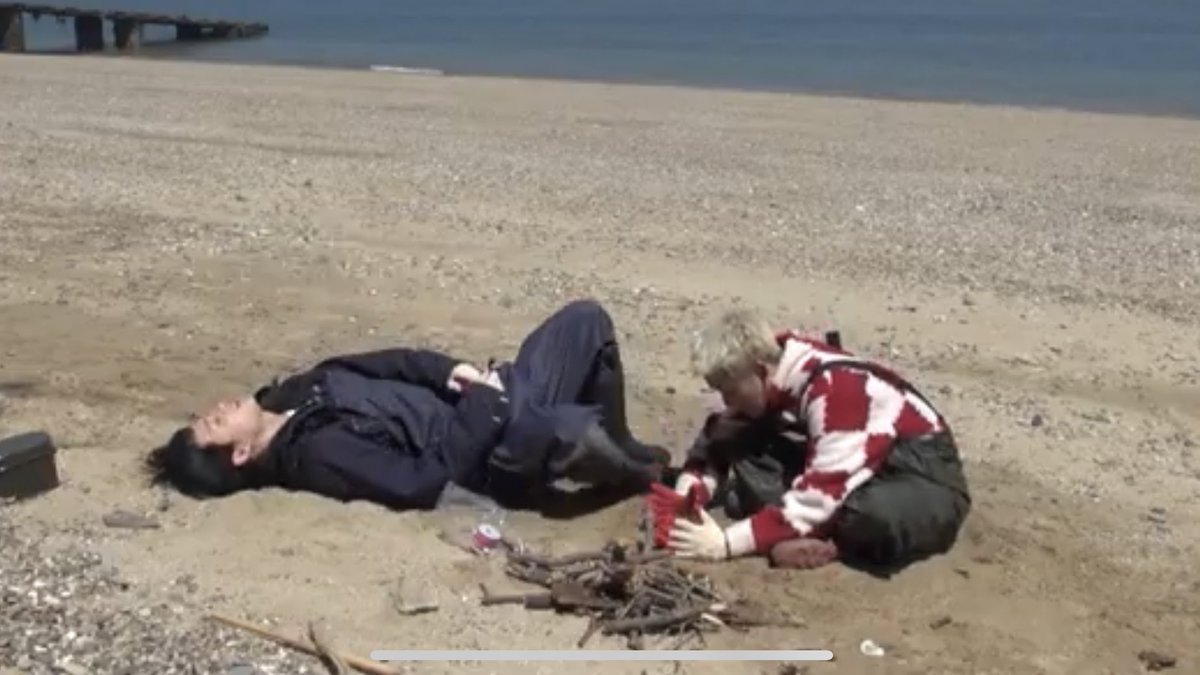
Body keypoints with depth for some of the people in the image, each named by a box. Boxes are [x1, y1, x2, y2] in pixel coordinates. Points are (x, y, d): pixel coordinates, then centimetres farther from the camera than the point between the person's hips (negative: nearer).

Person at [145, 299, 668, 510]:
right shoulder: (316, 455, -21)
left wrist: (450, 369, -10)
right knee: (571, 432, -39)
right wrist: (483, 406, -23)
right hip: (495, 461, -9)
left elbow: (387, 362, 7)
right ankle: (639, 473, -3)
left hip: (493, 406, 9)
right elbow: (418, 483, -28)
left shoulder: (297, 393, 5)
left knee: (586, 319, 2)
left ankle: (617, 448, 17)